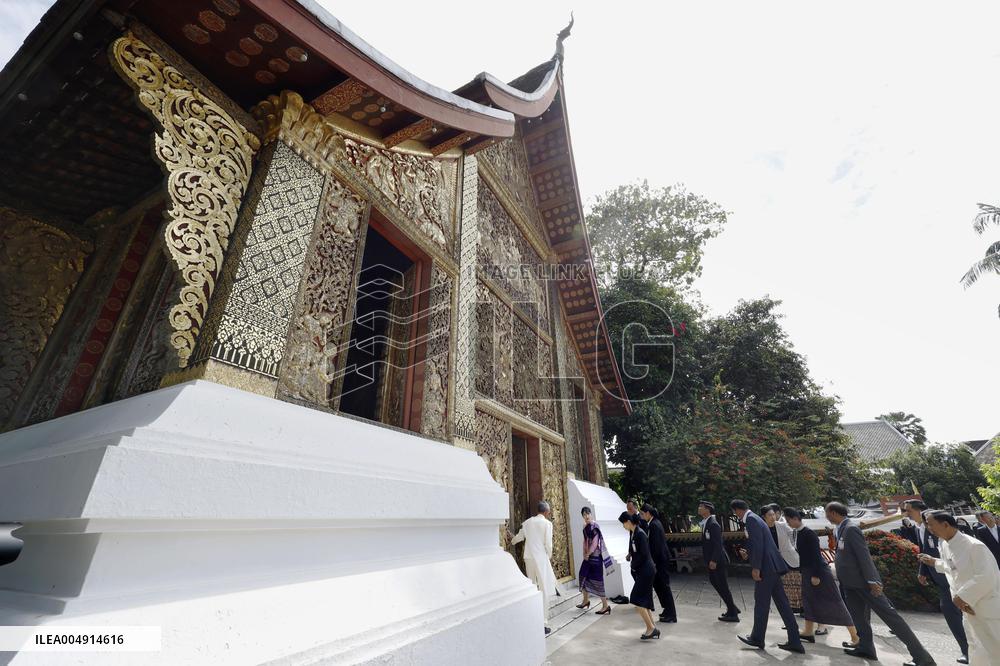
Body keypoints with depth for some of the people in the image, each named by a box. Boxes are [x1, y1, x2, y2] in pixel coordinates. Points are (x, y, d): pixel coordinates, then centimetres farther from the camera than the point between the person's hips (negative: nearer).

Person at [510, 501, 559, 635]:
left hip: (528, 558, 6)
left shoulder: (527, 522, 7)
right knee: (544, 589, 3)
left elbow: (520, 536, 22)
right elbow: (548, 543, -9)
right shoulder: (547, 523, -8)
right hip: (541, 558, -6)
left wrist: (512, 540, 44)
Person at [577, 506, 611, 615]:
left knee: (597, 580, -4)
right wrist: (584, 553, 4)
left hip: (595, 555, -8)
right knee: (584, 576, 16)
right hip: (588, 556, 8)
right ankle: (586, 600, 34)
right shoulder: (585, 526, 8)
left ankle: (605, 606, 6)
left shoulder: (595, 526, -16)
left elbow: (595, 542, -18)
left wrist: (588, 553, -9)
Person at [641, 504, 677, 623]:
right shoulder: (654, 523, 8)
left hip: (661, 559, -10)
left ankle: (671, 615, 12)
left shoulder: (654, 525, -21)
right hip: (661, 558, 10)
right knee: (657, 583, 17)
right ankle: (668, 609, 28)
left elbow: (656, 545, -22)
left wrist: (653, 561, -15)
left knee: (664, 586, 1)